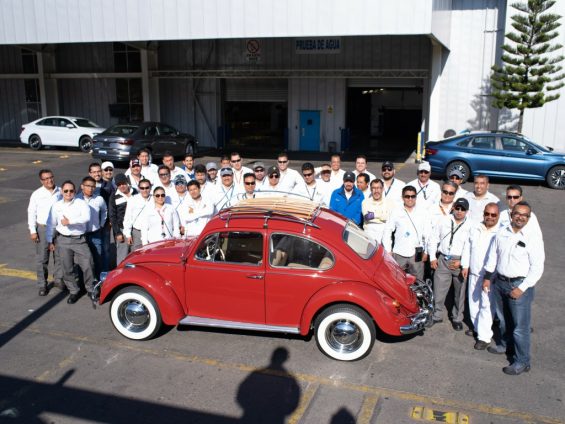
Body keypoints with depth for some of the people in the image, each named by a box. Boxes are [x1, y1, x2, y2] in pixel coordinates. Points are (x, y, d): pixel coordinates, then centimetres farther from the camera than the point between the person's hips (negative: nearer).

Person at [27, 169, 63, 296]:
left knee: (59, 256, 11)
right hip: (43, 229, -2)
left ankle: (58, 279, 26)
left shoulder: (60, 192, 0)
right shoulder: (37, 194, -5)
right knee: (42, 258, 3)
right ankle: (42, 284, 12)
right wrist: (32, 231, -5)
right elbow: (31, 213, -2)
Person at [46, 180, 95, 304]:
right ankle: (74, 291, 23)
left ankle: (90, 289, 14)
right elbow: (51, 224, 11)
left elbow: (86, 217, -21)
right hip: (63, 240, 2)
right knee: (67, 268, 7)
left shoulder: (81, 203, -3)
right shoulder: (56, 205, 6)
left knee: (88, 265, -7)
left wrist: (70, 221, -24)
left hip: (79, 239, -2)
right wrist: (50, 241, 12)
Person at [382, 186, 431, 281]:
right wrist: (388, 250, 2)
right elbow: (387, 231, 7)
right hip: (399, 254, 0)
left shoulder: (423, 212, 7)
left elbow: (427, 234, 7)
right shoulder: (396, 212, 6)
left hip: (417, 254, 0)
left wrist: (426, 252, 4)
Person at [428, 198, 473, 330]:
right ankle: (437, 315, 22)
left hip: (461, 262, -2)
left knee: (460, 293, 9)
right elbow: (433, 238, 11)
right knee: (438, 290, 6)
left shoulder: (470, 225, -5)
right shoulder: (444, 221, 6)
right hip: (443, 260, 2)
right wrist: (432, 257, 5)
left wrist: (462, 262, -15)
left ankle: (457, 318, 26)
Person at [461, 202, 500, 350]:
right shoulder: (475, 228, 6)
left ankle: (484, 336, 3)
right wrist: (465, 265, 12)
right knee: (473, 302, 17)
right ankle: (477, 327, 35)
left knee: (486, 306, -4)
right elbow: (468, 247, 15)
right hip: (474, 273, 6)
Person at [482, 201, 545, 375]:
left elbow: (537, 268, -14)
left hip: (521, 285, -5)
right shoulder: (501, 233, 2)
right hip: (500, 281, 6)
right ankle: (505, 344, 44)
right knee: (503, 318, 23)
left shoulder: (533, 238, -13)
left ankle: (522, 362, 9)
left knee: (520, 326, -3)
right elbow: (493, 256, 12)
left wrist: (521, 288, -17)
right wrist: (487, 277, 10)